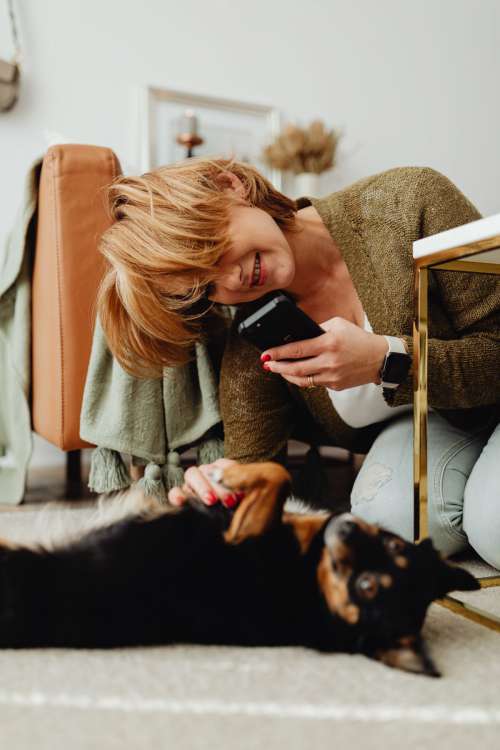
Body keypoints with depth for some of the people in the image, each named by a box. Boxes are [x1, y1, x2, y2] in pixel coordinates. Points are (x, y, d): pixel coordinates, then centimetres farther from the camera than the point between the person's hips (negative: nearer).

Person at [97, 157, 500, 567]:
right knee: (387, 512, -29)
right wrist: (217, 494, -39)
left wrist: (388, 360, -38)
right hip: (429, 423, 3)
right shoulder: (250, 352, -15)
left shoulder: (408, 202, -25)